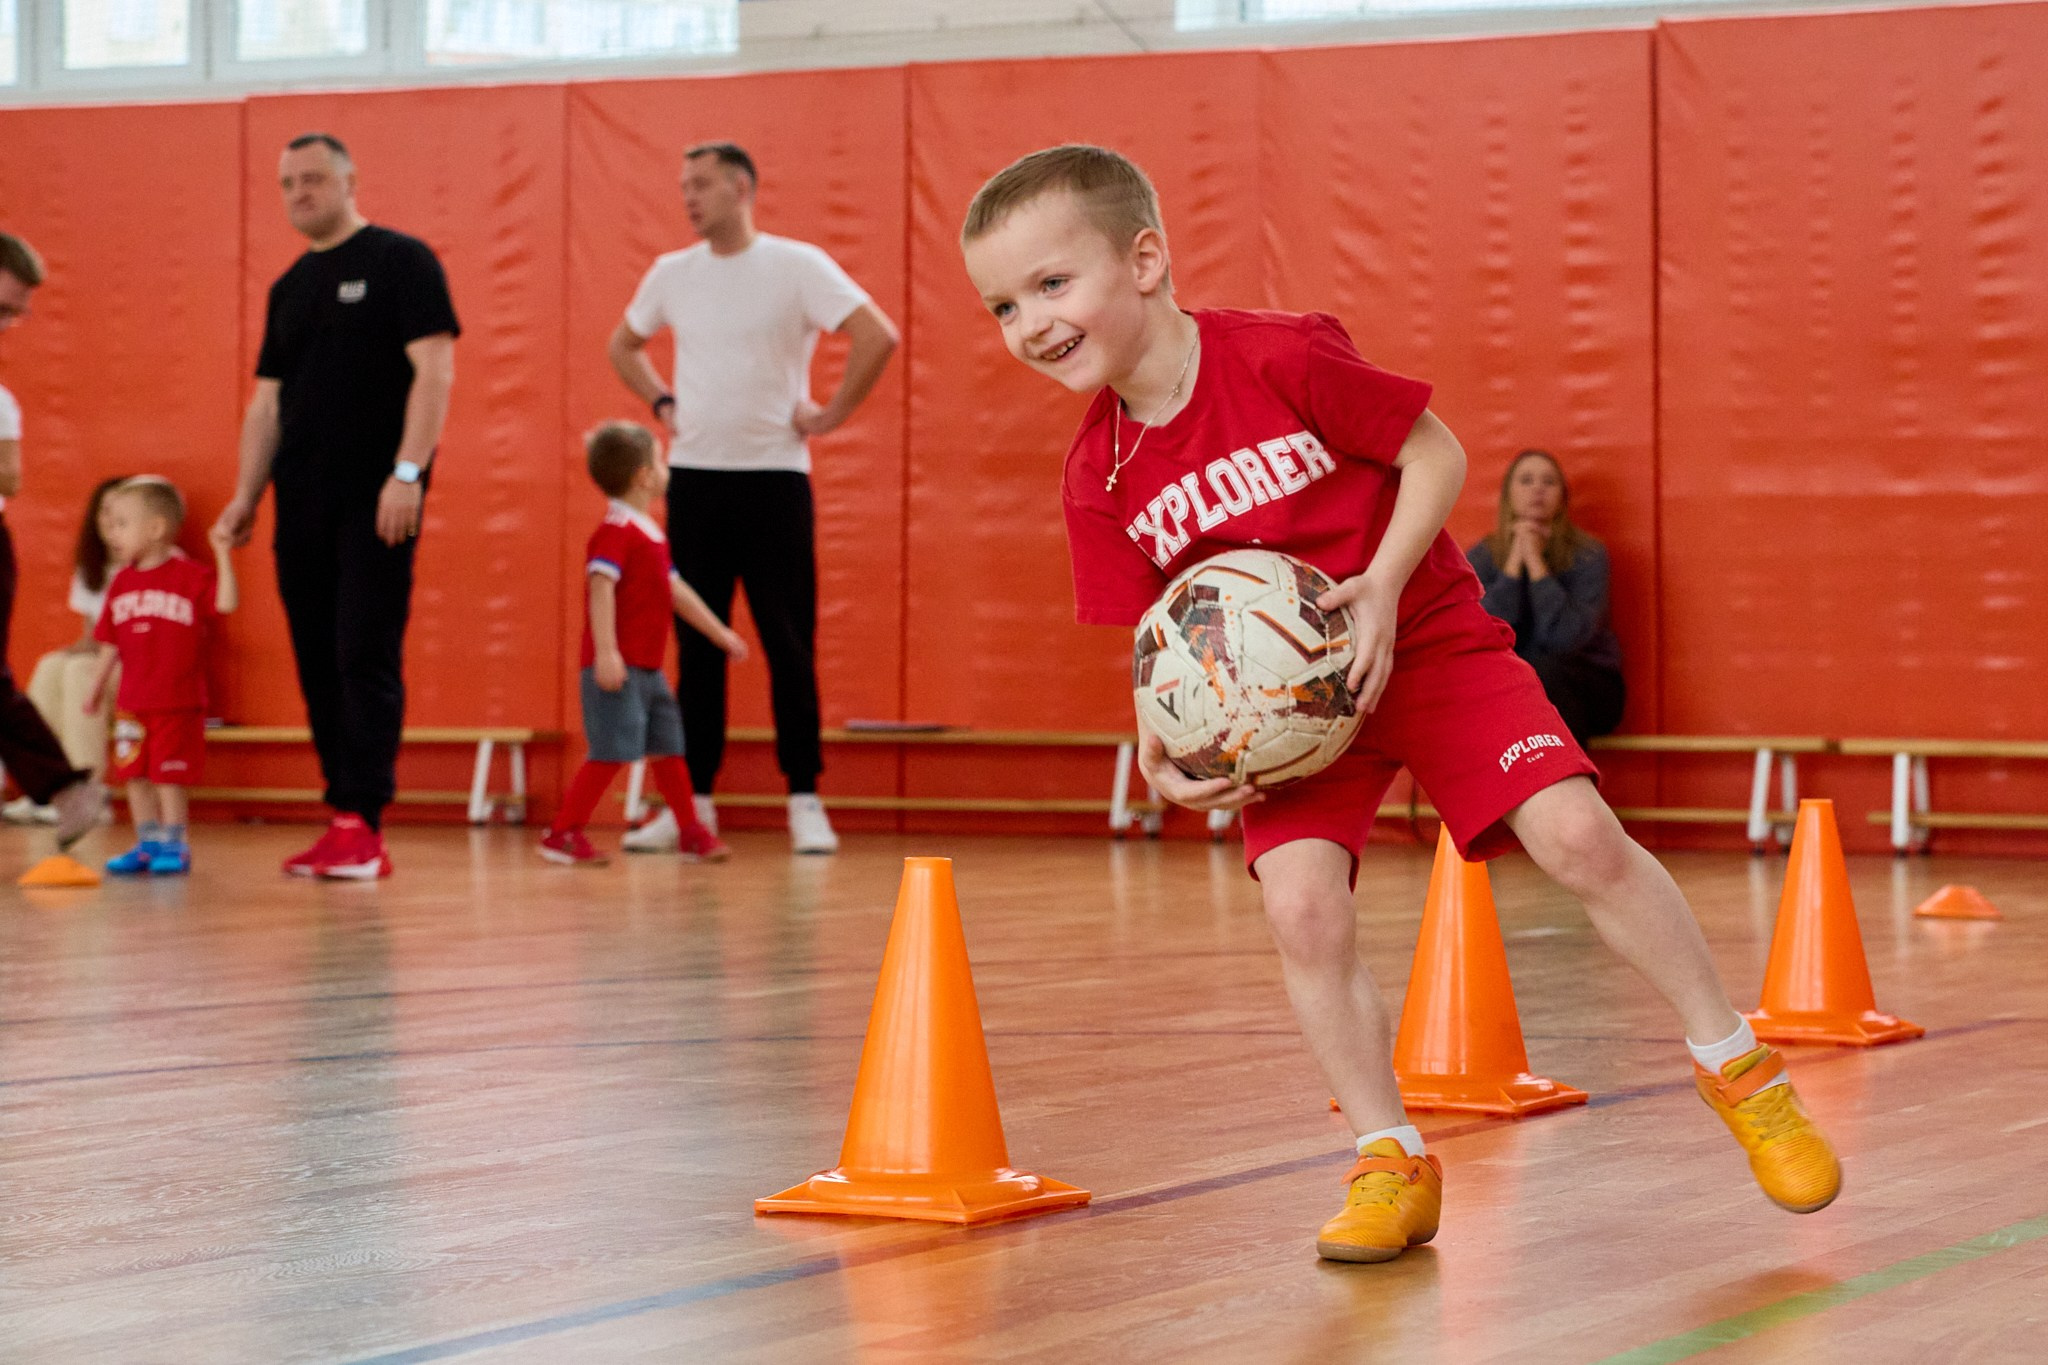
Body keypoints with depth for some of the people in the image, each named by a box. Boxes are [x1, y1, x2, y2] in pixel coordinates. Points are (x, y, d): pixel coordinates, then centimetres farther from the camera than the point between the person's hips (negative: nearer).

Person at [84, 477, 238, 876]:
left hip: (178, 701, -6)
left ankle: (173, 845, 7)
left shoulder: (191, 576, -6)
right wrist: (98, 687, 15)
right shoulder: (122, 583, 10)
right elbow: (111, 643, 14)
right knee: (134, 773, 8)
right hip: (133, 702, 6)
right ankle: (147, 843, 18)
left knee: (171, 774, -2)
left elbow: (226, 603, -21)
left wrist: (222, 555, -25)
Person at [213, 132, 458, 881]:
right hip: (303, 503, 7)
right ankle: (344, 818, 11)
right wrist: (247, 495, 11)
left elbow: (434, 368, -10)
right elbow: (268, 400, 20)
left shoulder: (401, 262, -2)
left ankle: (361, 825, -11)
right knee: (317, 662, 6)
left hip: (374, 501, -7)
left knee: (367, 657, -10)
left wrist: (407, 472, -17)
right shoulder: (289, 288, 18)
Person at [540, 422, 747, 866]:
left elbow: (675, 591, 25)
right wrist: (605, 651, -34)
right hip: (618, 668, -9)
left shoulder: (651, 535, 16)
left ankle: (691, 831, 23)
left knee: (667, 747, 14)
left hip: (647, 669, 9)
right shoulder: (615, 532, -15)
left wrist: (719, 633, 28)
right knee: (612, 751, -11)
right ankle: (562, 834, -4)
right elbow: (601, 588, -25)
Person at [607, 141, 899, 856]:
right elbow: (623, 347, 26)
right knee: (697, 645, 6)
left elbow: (878, 336, -14)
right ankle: (693, 800, 11)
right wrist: (663, 405, 12)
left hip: (772, 478, -4)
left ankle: (805, 801, 4)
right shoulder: (672, 273, 9)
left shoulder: (797, 266, -6)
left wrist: (832, 413, -11)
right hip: (693, 476, 4)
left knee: (789, 644, -2)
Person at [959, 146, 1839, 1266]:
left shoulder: (1281, 356, -19)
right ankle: (1392, 1165, -1)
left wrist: (1380, 587, -23)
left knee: (1580, 838, -17)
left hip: (1427, 640, -3)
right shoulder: (1099, 478, -6)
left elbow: (1436, 453, -11)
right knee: (1301, 911, -20)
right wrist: (1159, 755, -18)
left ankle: (1739, 1070, 4)